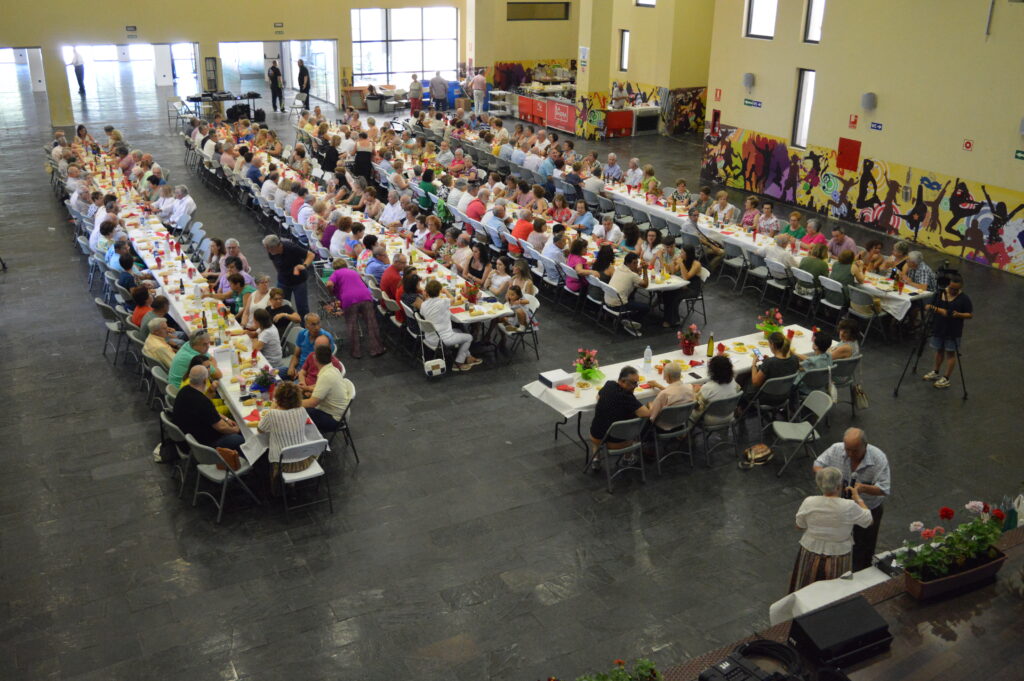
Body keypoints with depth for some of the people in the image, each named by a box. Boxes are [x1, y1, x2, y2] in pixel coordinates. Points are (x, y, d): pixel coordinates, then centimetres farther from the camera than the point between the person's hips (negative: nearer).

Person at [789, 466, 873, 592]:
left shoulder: (809, 502, -17)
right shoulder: (849, 507, -23)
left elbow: (800, 525, -1)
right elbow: (868, 521, -5)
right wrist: (858, 498, 6)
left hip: (811, 555, 2)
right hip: (838, 559, -2)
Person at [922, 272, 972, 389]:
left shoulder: (964, 299, -12)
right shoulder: (940, 293, -2)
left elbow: (970, 315, -7)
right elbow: (929, 306, 5)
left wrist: (959, 315, -24)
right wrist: (930, 307, -19)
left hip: (953, 331, -4)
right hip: (938, 328, 4)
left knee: (950, 353, 4)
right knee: (939, 350, 19)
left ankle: (946, 378, 11)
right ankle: (936, 372, 36)